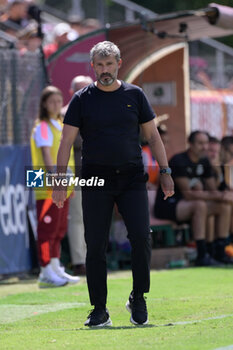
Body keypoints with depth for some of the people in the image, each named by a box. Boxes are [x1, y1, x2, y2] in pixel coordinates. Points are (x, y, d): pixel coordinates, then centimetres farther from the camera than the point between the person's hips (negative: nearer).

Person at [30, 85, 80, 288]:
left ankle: (55, 269, 17)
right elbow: (46, 156, -17)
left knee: (60, 229, 11)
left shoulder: (61, 125, 18)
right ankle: (46, 273, -8)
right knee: (47, 228, -8)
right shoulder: (42, 127, -8)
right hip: (47, 187, -9)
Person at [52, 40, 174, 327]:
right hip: (95, 180, -1)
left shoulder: (134, 95, 8)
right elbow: (67, 141, 3)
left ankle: (138, 299, 9)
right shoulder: (82, 99, 4)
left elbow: (152, 135, 12)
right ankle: (99, 311, 6)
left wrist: (165, 172, 4)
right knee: (95, 246, -2)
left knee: (141, 238, -11)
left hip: (132, 178, 1)